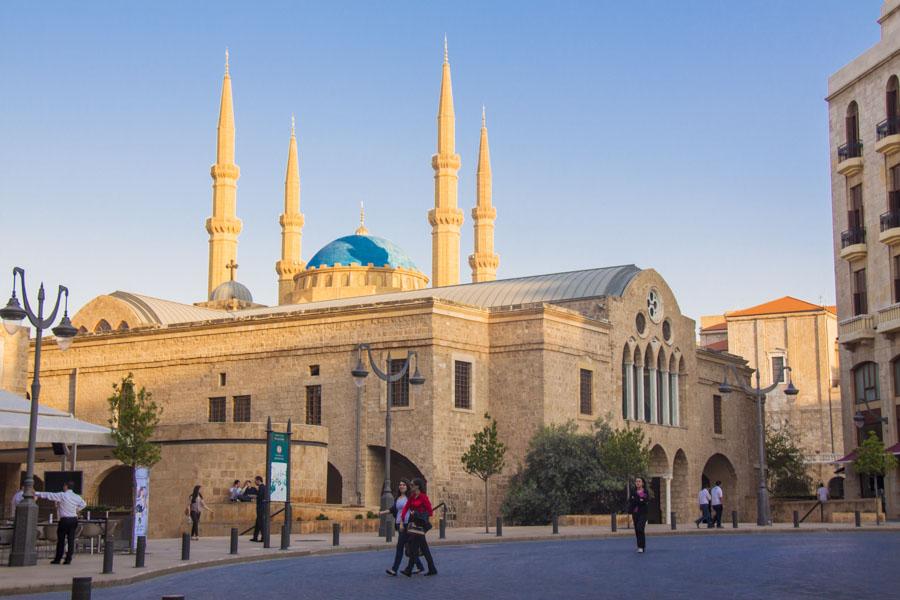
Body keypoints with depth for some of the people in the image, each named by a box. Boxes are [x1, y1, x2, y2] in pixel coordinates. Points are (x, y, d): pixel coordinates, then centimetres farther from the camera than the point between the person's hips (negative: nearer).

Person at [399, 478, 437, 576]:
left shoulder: (423, 497, -10)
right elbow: (405, 508, 8)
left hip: (419, 524, -8)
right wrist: (401, 522, 0)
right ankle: (432, 569, 16)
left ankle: (409, 570, -13)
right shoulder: (412, 497, 12)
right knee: (424, 548, 10)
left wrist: (417, 514, -10)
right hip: (412, 523, 8)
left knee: (414, 547, -11)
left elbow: (430, 512, -8)